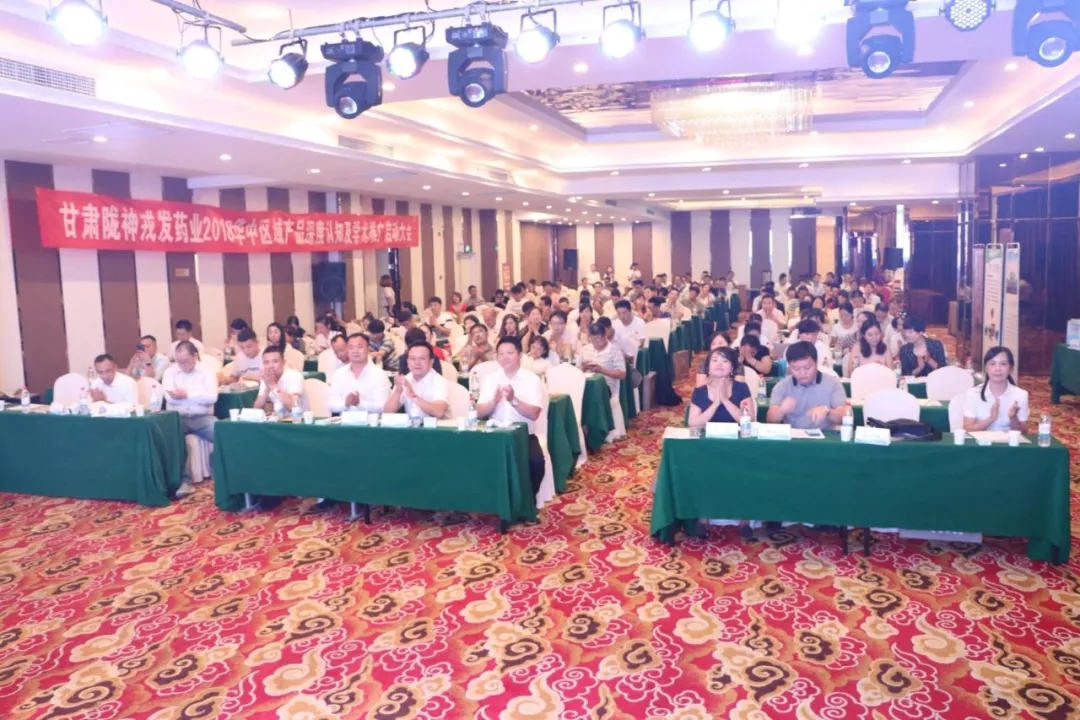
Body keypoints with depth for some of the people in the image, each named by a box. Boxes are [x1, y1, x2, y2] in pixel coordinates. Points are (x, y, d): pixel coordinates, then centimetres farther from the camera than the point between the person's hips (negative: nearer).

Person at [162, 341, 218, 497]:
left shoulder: (206, 371, 5)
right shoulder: (170, 372, 9)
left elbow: (212, 397, -11)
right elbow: (170, 398, -7)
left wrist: (187, 394, -10)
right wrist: (199, 396, -8)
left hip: (202, 417, -1)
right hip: (178, 418, 1)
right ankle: (185, 481, -27)